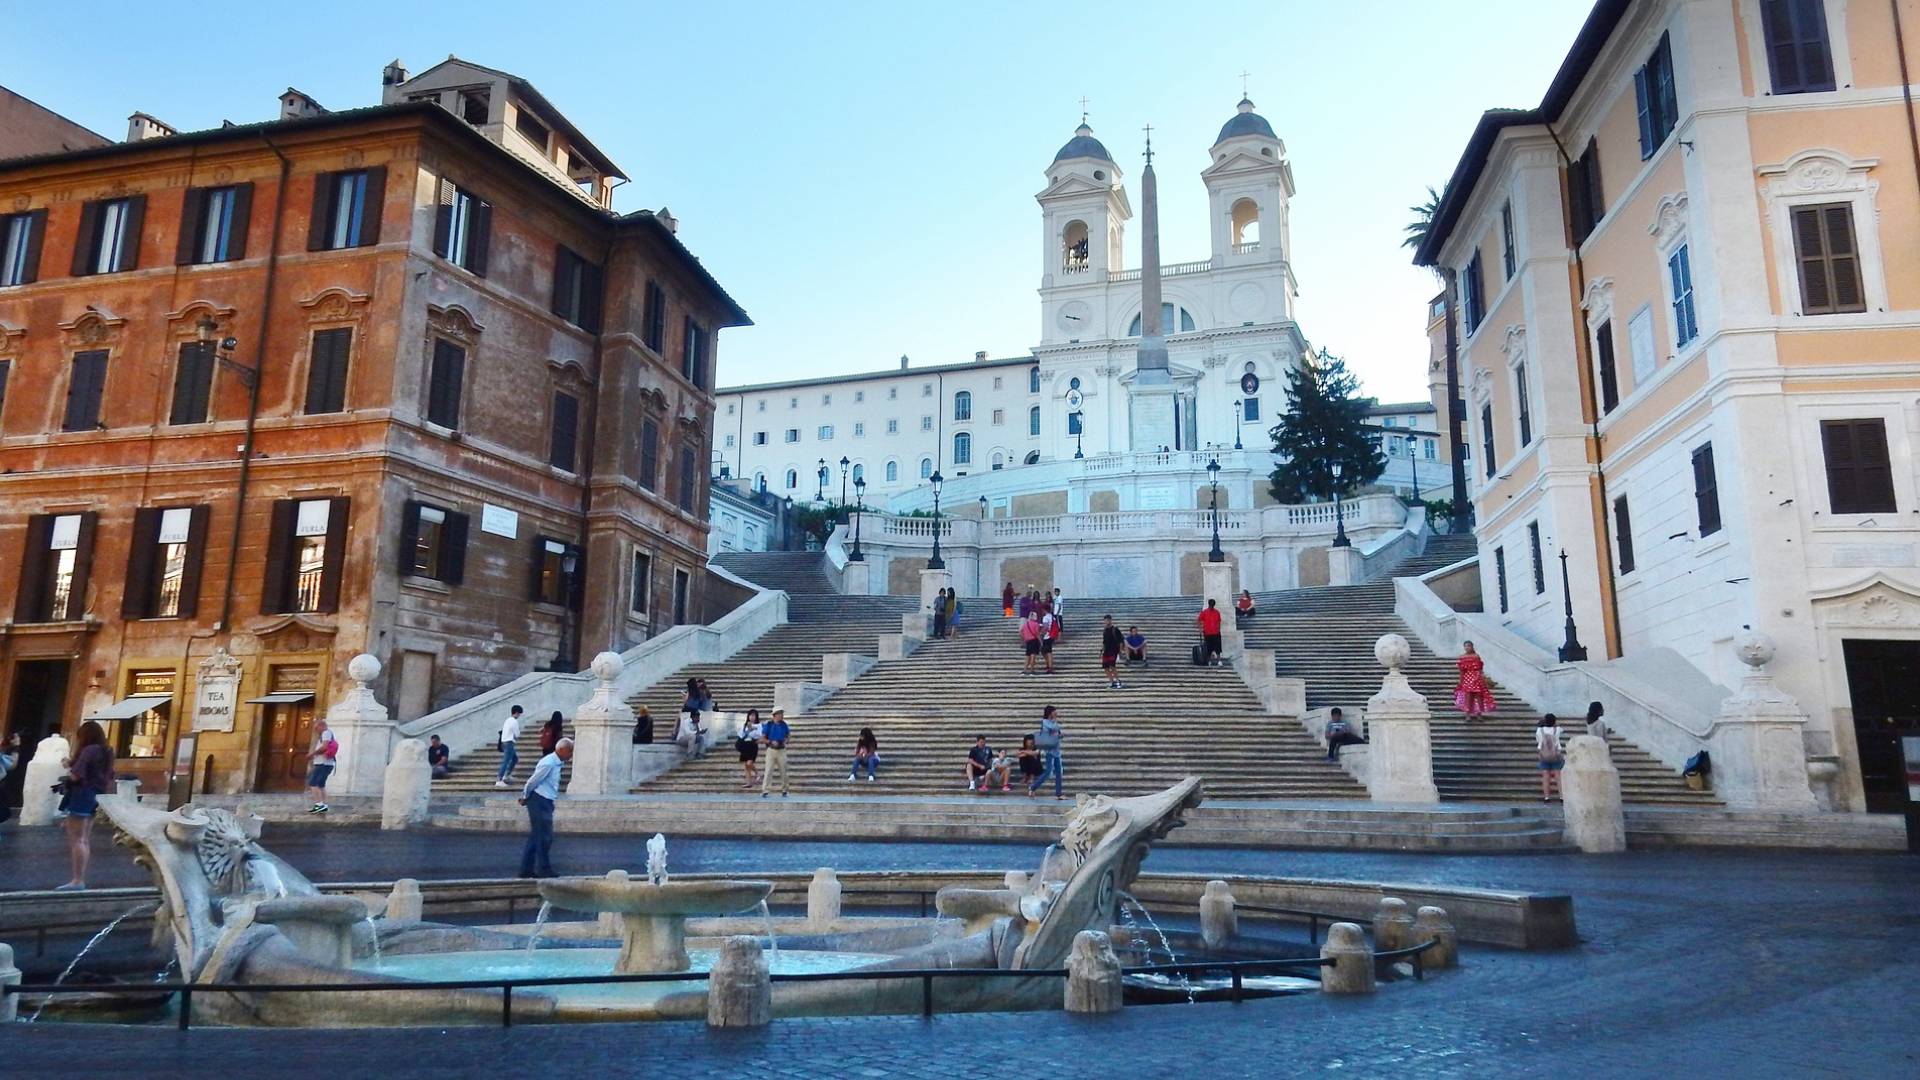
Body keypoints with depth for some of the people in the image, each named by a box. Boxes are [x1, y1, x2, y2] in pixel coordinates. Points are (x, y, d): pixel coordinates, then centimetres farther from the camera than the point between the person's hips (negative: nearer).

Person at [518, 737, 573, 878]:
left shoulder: (558, 763, 11)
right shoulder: (548, 763, -20)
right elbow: (532, 781, -15)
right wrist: (525, 797, 0)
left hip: (545, 802, 9)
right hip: (539, 801, -9)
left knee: (535, 837, 12)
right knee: (545, 837, -4)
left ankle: (526, 870, 17)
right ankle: (543, 869, 4)